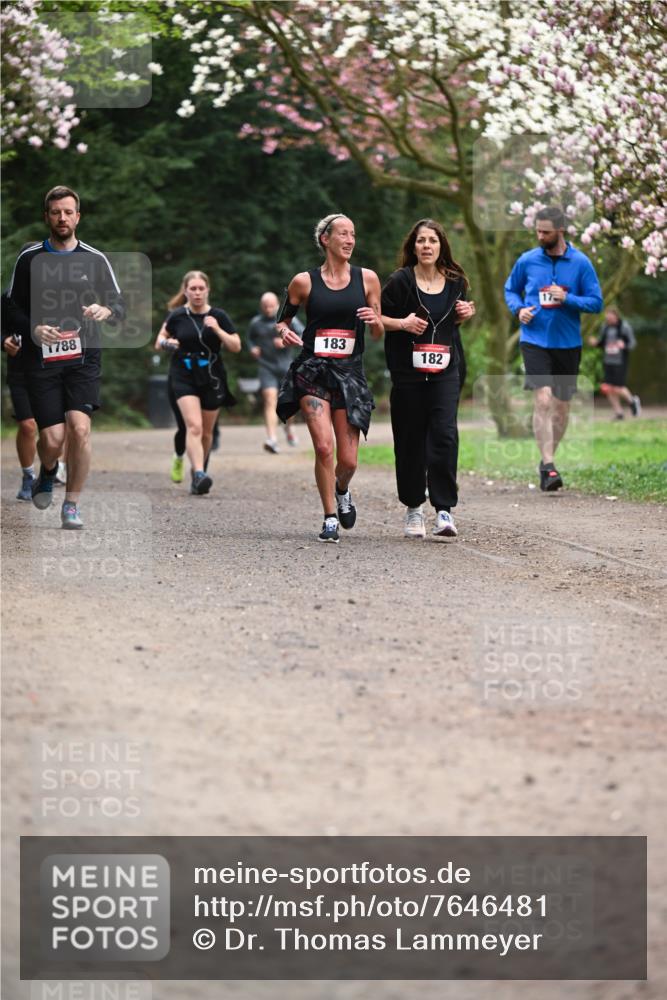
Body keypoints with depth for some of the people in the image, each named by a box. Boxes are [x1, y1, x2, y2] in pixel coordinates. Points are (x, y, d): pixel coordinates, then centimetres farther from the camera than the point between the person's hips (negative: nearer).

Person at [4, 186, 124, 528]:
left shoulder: (95, 260, 6)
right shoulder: (29, 258, 5)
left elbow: (120, 307, 9)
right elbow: (13, 307, 7)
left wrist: (106, 311, -15)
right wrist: (33, 329, -13)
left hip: (84, 357, 0)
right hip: (41, 359, 0)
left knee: (79, 427, -17)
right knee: (52, 438, -7)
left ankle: (71, 505, -1)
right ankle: (47, 473, 31)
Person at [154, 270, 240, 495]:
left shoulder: (218, 316, 0)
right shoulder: (177, 316, -1)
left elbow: (236, 346, -1)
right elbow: (160, 339, 14)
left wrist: (218, 330, -15)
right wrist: (167, 343, -9)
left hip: (212, 379, 2)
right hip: (184, 377, -2)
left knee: (206, 432, 11)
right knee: (194, 426, -20)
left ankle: (196, 474, 30)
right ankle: (199, 474, -29)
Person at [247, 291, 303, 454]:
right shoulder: (256, 322, 7)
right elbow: (250, 338, 25)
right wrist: (252, 348, 4)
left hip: (285, 366, 0)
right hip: (265, 366, 0)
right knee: (270, 400, -17)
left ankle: (288, 427, 40)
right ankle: (272, 440, -26)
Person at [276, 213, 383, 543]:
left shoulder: (367, 278, 6)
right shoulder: (304, 281, 2)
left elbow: (379, 333, 11)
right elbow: (282, 320, 13)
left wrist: (375, 321, -12)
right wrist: (285, 333, -10)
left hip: (350, 373, 2)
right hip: (312, 370, -2)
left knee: (348, 460, -1)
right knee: (323, 447, -16)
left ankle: (341, 491, 35)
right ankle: (330, 519, 1)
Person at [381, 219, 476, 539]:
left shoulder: (455, 282, 6)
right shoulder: (401, 281, -5)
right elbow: (376, 316, -2)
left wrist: (465, 314, 2)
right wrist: (403, 323, -17)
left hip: (445, 371, 2)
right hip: (408, 371, -2)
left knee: (445, 434, -11)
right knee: (410, 440, 4)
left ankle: (444, 510, -9)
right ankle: (413, 508, 19)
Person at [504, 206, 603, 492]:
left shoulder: (581, 263, -2)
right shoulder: (527, 261, 1)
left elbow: (596, 302, 0)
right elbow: (510, 289, 16)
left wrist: (567, 299, -16)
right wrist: (518, 309, -5)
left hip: (568, 343, 2)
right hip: (535, 340, -2)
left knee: (562, 405, 9)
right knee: (543, 399, -17)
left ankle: (547, 460, 27)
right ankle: (548, 465, -18)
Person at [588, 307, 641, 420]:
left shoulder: (624, 326, -9)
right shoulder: (605, 327, 6)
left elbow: (632, 342, -7)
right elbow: (601, 342, 16)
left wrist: (624, 345, -28)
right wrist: (595, 342, -6)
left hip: (620, 362, -5)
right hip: (608, 362, 5)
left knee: (618, 389, -7)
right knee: (608, 389, -2)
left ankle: (632, 401, 24)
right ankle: (618, 412, 13)